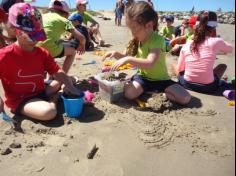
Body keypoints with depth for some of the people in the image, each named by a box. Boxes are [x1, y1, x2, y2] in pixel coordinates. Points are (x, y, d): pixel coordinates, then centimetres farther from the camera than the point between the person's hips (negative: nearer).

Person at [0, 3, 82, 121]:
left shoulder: (42, 53, -1)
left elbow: (57, 72, -3)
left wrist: (70, 85, -20)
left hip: (41, 93, 5)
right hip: (20, 100, -5)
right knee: (48, 112, -31)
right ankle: (53, 100, -1)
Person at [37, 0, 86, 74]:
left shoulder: (43, 16, 22)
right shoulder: (64, 20, 8)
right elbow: (81, 38, 2)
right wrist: (82, 45, 24)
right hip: (50, 50, -6)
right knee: (72, 51, 22)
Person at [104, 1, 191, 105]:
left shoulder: (157, 40, -24)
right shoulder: (136, 40, -3)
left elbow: (150, 64, -39)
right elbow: (127, 57, 8)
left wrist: (128, 59, -43)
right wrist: (117, 54, -13)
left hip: (160, 79, -3)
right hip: (143, 76, 3)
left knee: (185, 98, -19)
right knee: (129, 93, -27)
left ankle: (158, 92, 2)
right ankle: (145, 89, 3)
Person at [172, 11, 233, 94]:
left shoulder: (186, 45, -3)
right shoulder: (216, 42, -8)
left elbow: (180, 69, 4)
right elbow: (231, 49, 16)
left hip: (186, 84, 1)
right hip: (208, 87, -1)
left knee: (174, 66, 28)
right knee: (223, 66, 27)